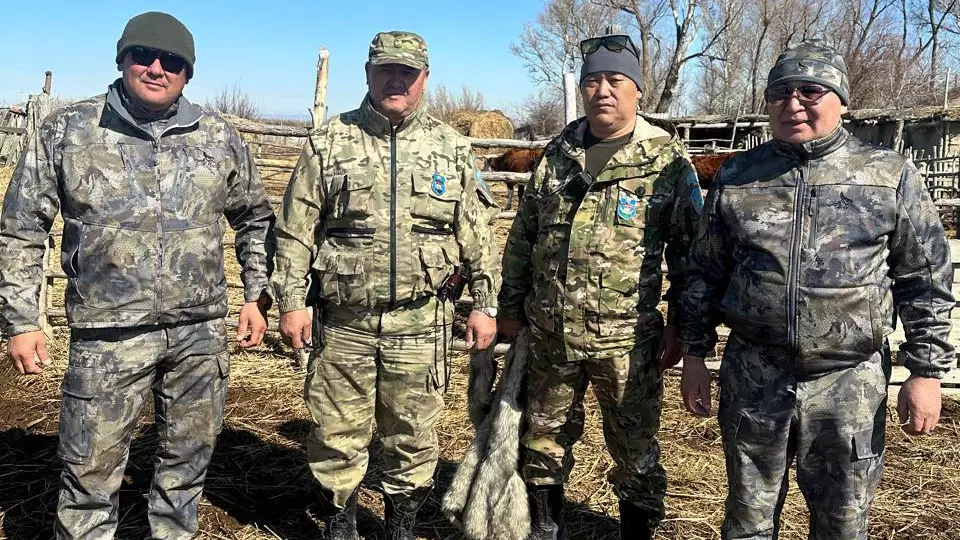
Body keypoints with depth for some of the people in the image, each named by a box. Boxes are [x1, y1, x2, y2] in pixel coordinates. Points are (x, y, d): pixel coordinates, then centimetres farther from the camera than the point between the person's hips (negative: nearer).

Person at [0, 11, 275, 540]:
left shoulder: (219, 137, 5)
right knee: (92, 472, 6)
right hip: (109, 335, -2)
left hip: (201, 331, 3)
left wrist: (256, 296, 9)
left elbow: (255, 218, 15)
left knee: (188, 461, 16)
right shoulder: (66, 131, -1)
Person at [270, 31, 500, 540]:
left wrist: (485, 304, 4)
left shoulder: (453, 148, 6)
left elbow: (476, 235, 7)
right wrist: (291, 301, -4)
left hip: (419, 323, 1)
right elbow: (295, 231, 2)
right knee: (336, 432, 9)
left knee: (413, 435, 12)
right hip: (342, 322, 0)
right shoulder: (328, 143, 2)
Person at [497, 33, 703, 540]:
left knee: (635, 451, 9)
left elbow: (688, 249, -3)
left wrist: (679, 324, -5)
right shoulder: (556, 154, 8)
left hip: (627, 339, -4)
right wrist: (510, 306, 12)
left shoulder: (668, 160, -4)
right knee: (543, 440, 17)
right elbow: (522, 237, 13)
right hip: (548, 333, 4)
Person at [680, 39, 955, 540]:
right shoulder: (736, 176, 2)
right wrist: (695, 354, 6)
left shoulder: (891, 176, -2)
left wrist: (925, 372, -2)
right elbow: (705, 271, 8)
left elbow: (926, 281, 1)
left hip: (849, 383, -1)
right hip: (752, 377, 1)